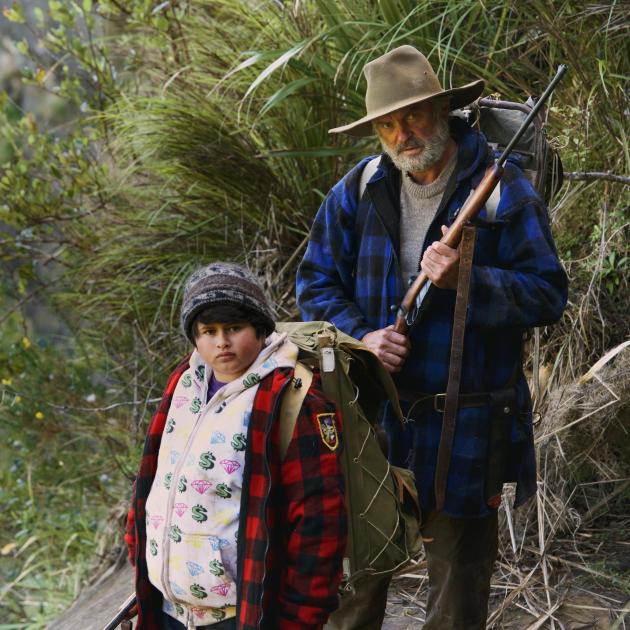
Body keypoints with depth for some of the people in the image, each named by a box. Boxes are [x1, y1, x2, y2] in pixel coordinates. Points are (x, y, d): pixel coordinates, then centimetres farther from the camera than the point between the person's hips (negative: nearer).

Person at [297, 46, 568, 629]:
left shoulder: (504, 190, -8)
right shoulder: (358, 191, 2)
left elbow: (548, 295, -9)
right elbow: (316, 280, 8)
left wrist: (467, 280, -24)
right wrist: (359, 337, -10)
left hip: (467, 427, -3)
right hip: (372, 413, 3)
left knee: (459, 582, 10)